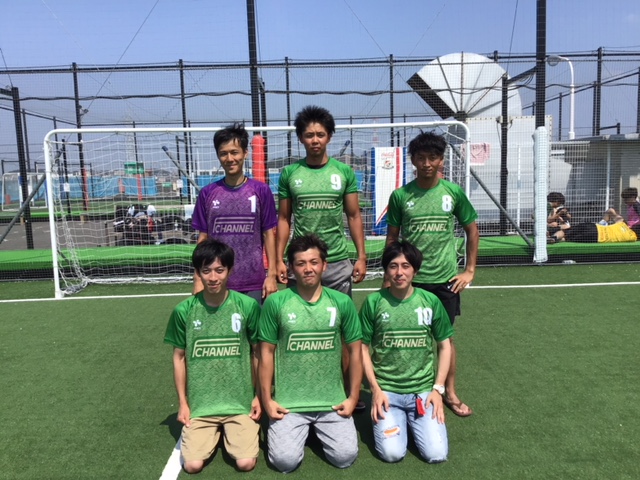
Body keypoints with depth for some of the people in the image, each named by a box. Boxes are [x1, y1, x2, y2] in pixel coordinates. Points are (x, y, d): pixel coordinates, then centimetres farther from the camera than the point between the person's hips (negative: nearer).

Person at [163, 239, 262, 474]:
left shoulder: (248, 306, -9)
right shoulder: (184, 311, -7)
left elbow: (257, 354, 2)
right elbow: (179, 357, 5)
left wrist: (259, 396, 3)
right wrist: (182, 403, 4)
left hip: (240, 402, -1)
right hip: (199, 404, 1)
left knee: (246, 463, -12)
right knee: (192, 465, -11)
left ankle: (229, 432, 21)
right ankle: (215, 432, 21)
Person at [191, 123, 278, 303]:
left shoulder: (261, 191, -2)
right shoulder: (207, 193, 1)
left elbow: (269, 234, 2)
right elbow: (203, 238, 5)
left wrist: (272, 275, -3)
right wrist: (198, 279, 2)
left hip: (254, 283, -1)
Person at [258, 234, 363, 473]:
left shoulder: (342, 302, -3)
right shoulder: (275, 303, -7)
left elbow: (355, 350, 4)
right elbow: (267, 353, -1)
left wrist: (353, 397, 2)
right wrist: (267, 400, -2)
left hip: (332, 401, 1)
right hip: (288, 402, -1)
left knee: (345, 456, -10)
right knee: (285, 460, -14)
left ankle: (319, 430, 23)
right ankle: (302, 430, 20)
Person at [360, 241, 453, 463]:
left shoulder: (431, 301, -3)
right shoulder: (373, 302, -6)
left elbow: (444, 346, 6)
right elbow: (363, 348, 0)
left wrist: (438, 388, -1)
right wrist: (376, 389, -6)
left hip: (424, 389, 1)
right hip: (386, 390, -1)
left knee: (437, 454, -11)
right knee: (392, 453, -15)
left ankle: (412, 420, 20)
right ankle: (398, 419, 18)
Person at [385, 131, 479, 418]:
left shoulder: (453, 192, -2)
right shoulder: (400, 195, -3)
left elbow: (471, 230, 8)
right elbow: (392, 237, 5)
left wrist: (470, 270, 5)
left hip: (446, 279, 1)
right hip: (410, 279, 0)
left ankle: (450, 393, 28)